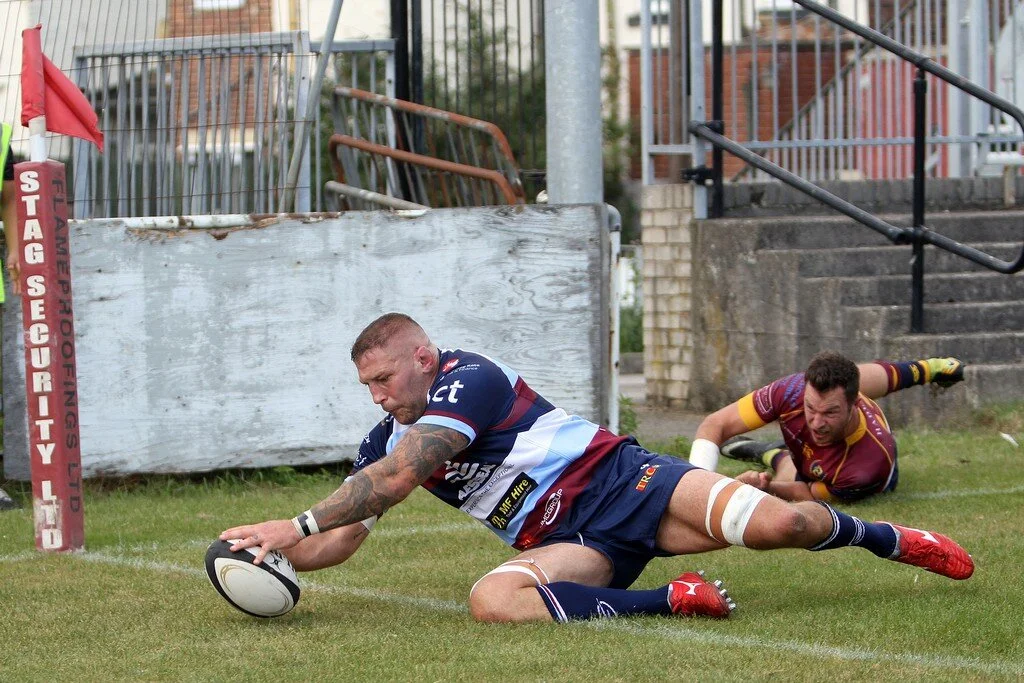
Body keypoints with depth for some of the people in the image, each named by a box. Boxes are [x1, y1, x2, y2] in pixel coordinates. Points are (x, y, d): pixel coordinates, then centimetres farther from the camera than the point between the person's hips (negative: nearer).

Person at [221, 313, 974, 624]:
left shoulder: (467, 380, -11)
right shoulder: (386, 440, 13)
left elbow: (393, 481, -22)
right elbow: (343, 536, 11)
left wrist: (297, 523, -24)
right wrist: (279, 552, -9)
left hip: (618, 482, -6)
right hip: (574, 547, 6)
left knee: (777, 524, -25)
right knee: (491, 600, -28)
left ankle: (890, 538, 11)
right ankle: (672, 599, -16)